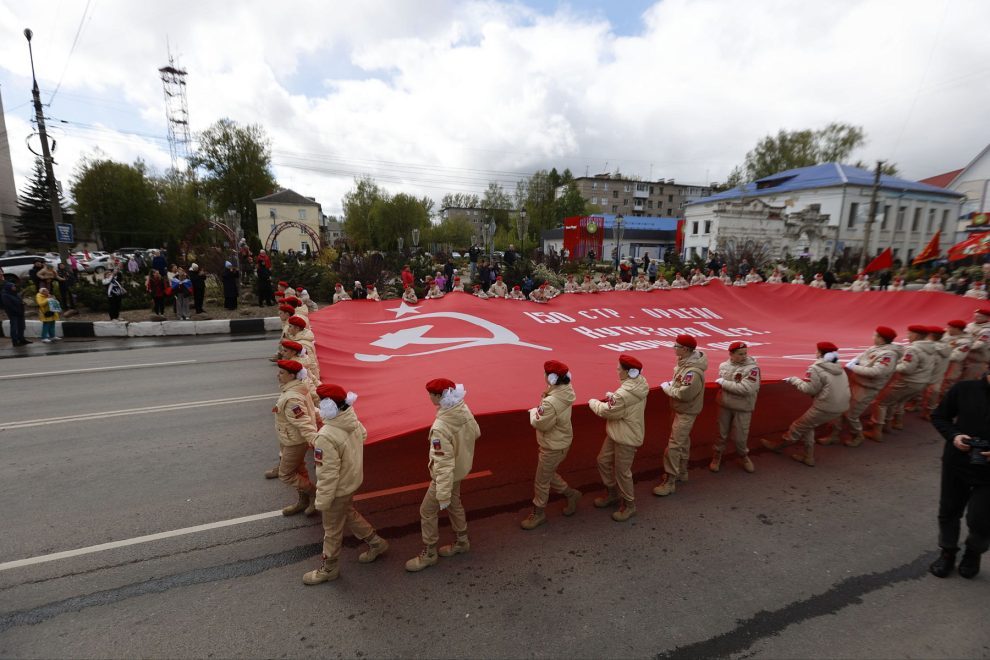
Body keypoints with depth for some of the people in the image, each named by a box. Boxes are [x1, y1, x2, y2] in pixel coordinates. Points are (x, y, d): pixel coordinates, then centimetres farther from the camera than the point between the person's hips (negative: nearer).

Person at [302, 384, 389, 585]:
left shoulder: (326, 436, -34)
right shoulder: (353, 421, -11)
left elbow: (327, 473, -28)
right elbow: (363, 435, 12)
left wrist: (322, 501, -16)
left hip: (338, 489, -8)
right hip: (352, 480, 8)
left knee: (332, 530, 15)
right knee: (349, 515, 31)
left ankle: (329, 568, 37)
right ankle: (376, 543, 44)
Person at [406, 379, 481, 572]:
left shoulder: (440, 427, -36)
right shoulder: (464, 410, -14)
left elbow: (443, 464, -31)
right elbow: (476, 433, 4)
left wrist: (443, 495, -23)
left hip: (446, 474, -8)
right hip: (460, 468, 8)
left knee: (427, 511, 13)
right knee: (454, 505, 27)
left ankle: (428, 554, 31)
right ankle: (462, 542, 47)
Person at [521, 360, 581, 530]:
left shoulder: (551, 402, -35)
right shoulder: (565, 392, -6)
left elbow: (540, 424, -24)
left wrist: (533, 412, -7)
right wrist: (539, 411, -8)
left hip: (553, 447, -9)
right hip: (561, 442, 9)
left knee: (541, 481, 11)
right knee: (549, 475, 28)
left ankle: (538, 513, 30)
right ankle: (571, 494, 40)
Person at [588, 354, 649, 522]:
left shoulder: (625, 393, -33)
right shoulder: (638, 384, -3)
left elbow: (606, 411, -21)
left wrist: (593, 402, -4)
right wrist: (612, 397, 1)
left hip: (627, 438, -10)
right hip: (617, 434, 10)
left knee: (622, 472, 7)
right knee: (603, 461, 20)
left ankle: (629, 505, 28)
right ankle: (612, 493, 38)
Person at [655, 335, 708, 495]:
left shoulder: (693, 371, -31)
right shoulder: (685, 362, 0)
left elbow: (685, 393, -33)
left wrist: (667, 388, -20)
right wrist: (671, 383, -1)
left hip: (686, 412, -10)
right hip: (681, 410, 10)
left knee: (674, 446, -6)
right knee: (683, 441, 22)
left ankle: (669, 482, 3)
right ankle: (681, 472, 38)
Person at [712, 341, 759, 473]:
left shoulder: (752, 368, -17)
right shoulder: (724, 365, -2)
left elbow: (745, 389, -26)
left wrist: (723, 382, -19)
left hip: (743, 408, -3)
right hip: (725, 406, 3)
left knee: (740, 437, 10)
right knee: (721, 433, 16)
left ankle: (743, 456, 39)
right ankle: (717, 456, 35)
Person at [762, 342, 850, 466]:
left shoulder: (816, 369, -14)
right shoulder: (839, 369, 11)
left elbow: (810, 389, -13)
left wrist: (794, 380, -1)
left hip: (825, 408, -8)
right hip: (840, 407, 8)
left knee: (799, 426, 10)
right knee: (807, 426, 23)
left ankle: (777, 446, 27)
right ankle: (808, 456, 26)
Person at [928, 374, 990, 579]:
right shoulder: (964, 389, -8)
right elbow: (939, 417, 4)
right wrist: (953, 436, -14)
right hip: (956, 463, 1)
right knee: (949, 511, 15)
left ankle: (973, 553, 35)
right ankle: (947, 553, 37)